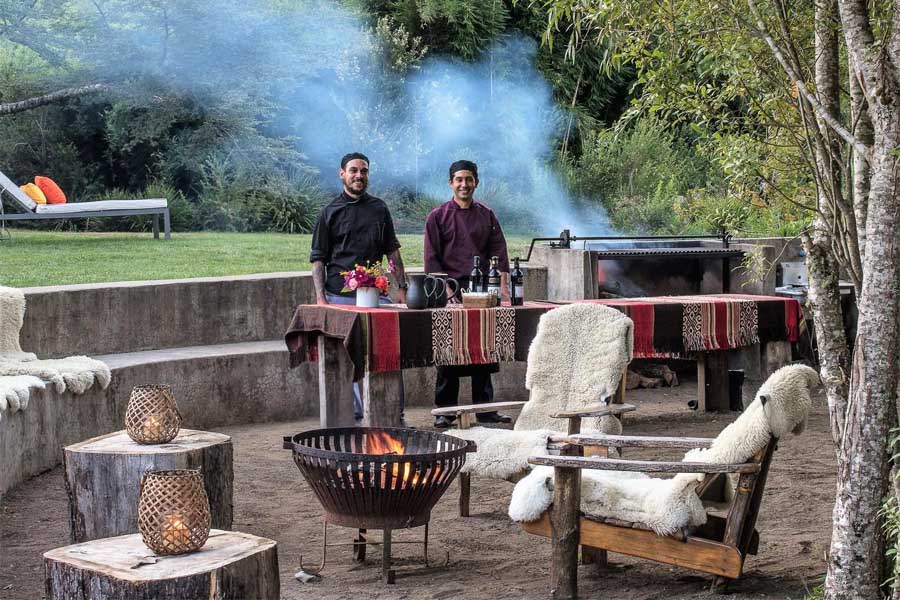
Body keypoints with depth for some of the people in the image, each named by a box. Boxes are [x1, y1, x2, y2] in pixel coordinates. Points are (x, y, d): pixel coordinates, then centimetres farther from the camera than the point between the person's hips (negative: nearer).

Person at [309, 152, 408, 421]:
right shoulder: (330, 212, 4)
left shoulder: (379, 208, 13)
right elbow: (318, 259, 2)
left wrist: (401, 287, 8)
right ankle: (353, 417, 9)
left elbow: (392, 251, 16)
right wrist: (320, 298, -8)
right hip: (340, 296, -2)